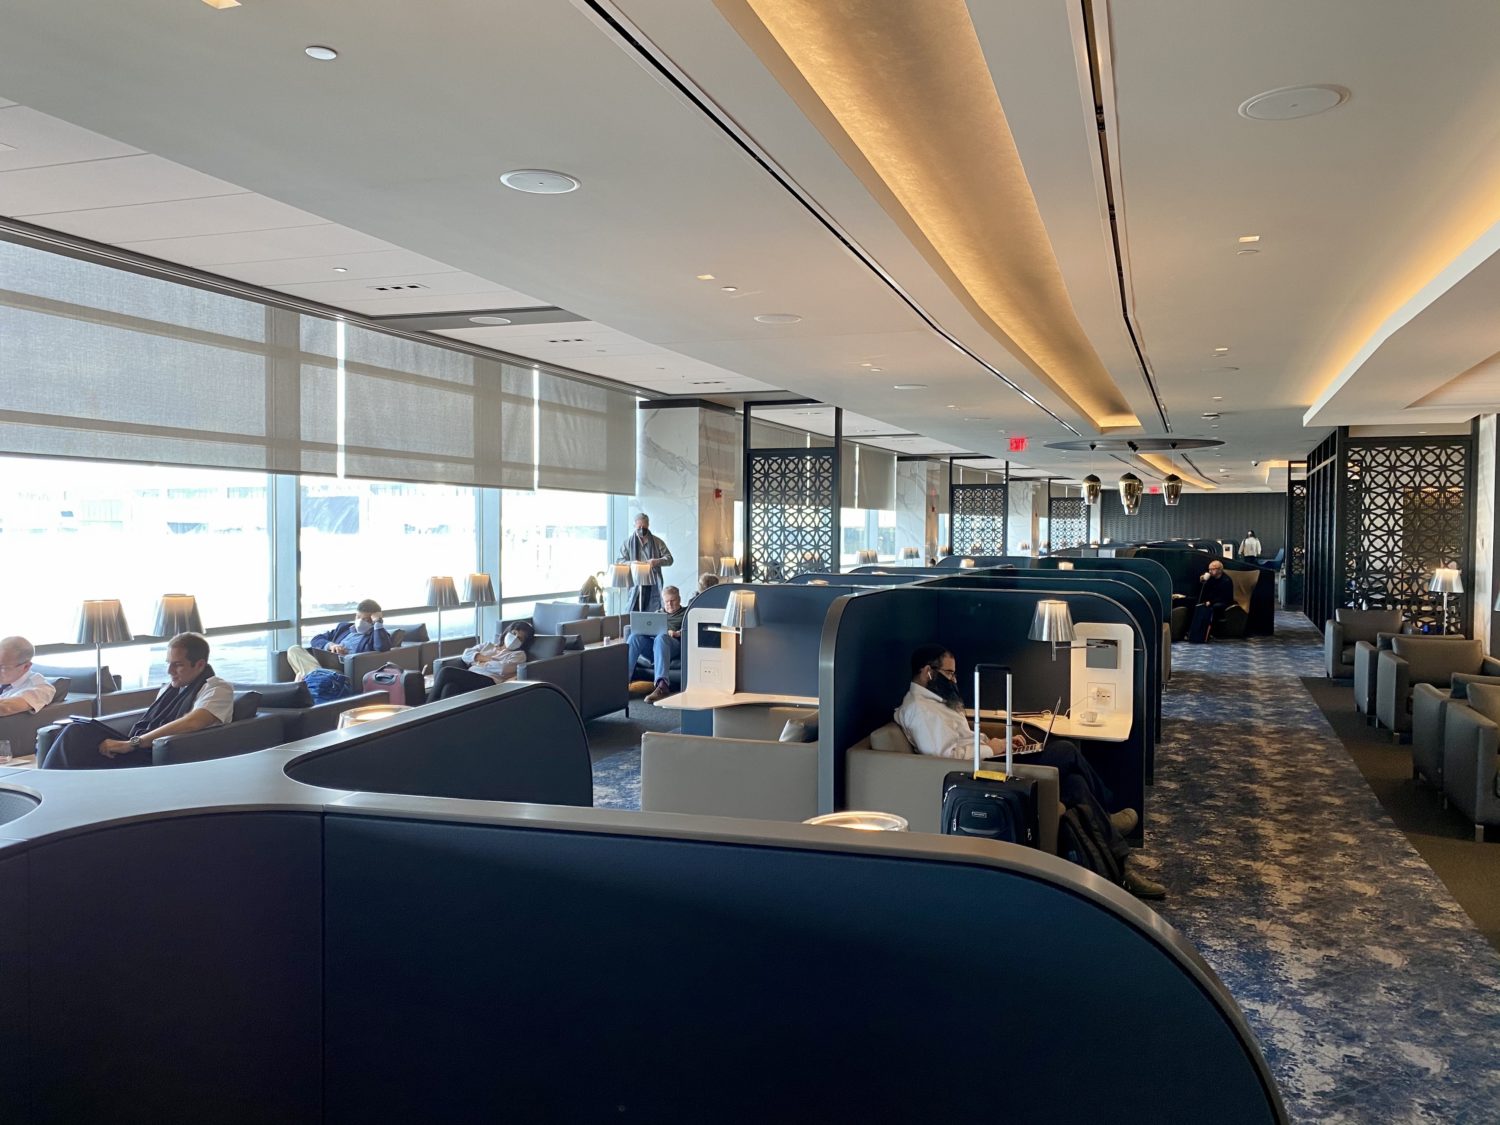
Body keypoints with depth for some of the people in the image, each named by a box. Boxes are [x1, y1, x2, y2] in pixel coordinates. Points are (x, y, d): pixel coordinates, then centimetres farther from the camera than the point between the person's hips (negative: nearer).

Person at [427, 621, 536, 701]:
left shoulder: (519, 655, 15)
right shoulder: (488, 646, 31)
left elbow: (503, 668, -5)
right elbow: (466, 654, 17)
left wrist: (481, 662, 6)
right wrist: (485, 658, 2)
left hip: (489, 681, -5)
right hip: (469, 678, 5)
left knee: (446, 672, -25)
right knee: (449, 688, -33)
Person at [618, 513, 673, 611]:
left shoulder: (657, 542, 11)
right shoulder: (628, 543, 11)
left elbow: (669, 559, 8)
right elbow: (620, 562, 8)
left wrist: (657, 561, -13)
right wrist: (631, 564, -13)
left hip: (653, 585, 0)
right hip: (635, 585, 0)